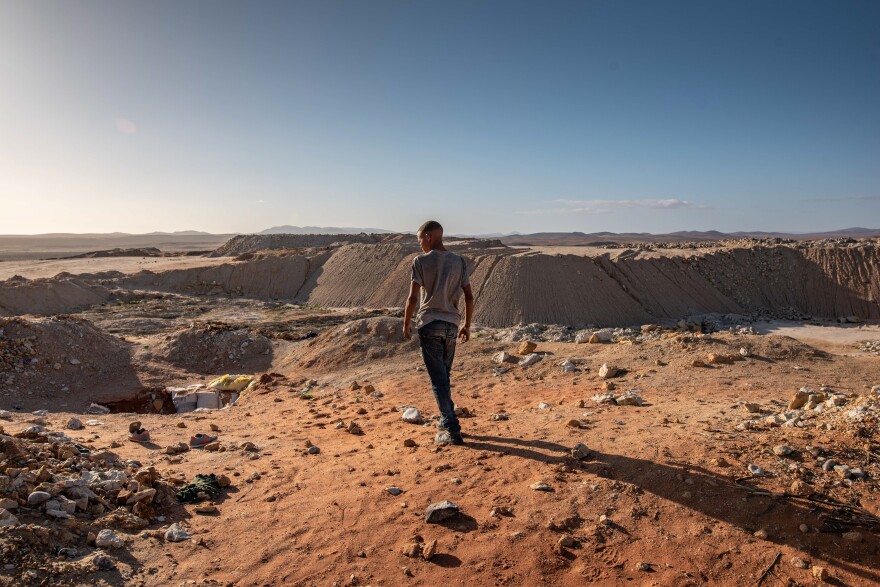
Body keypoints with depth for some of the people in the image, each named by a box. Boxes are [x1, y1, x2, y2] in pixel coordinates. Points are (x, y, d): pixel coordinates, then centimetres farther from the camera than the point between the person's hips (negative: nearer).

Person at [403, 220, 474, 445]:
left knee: (438, 378, 0)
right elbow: (469, 297, 6)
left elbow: (413, 298, -11)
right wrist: (466, 326, 15)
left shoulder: (421, 261, -7)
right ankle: (446, 420, 31)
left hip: (429, 324, -5)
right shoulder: (459, 261, 6)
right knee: (444, 375, 20)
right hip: (452, 325, 5)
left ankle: (452, 429, -1)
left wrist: (406, 323, 4)